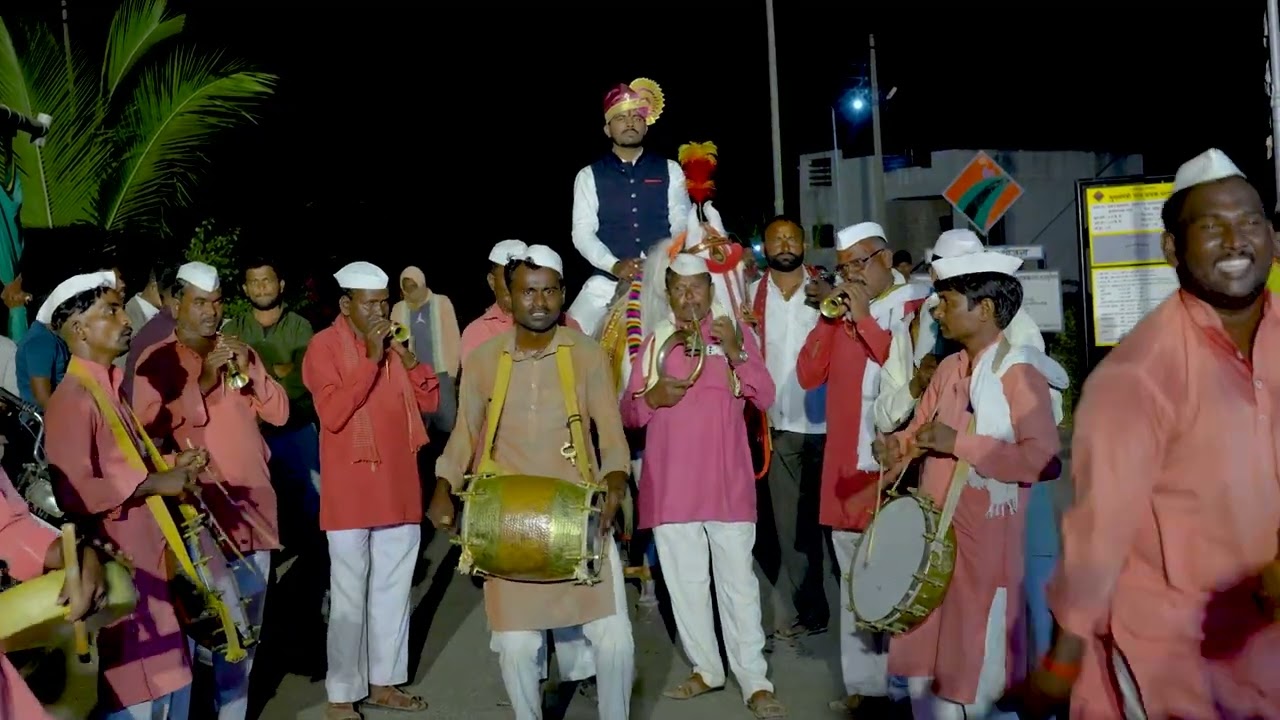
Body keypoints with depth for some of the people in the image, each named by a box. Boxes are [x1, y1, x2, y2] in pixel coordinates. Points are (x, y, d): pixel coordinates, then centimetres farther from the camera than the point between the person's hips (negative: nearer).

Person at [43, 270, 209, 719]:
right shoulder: (72, 398, -17)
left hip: (149, 558, 10)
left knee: (170, 677, 18)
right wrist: (156, 483, -19)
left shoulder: (109, 389, 13)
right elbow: (74, 492, -25)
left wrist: (172, 466, 8)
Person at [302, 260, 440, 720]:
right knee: (349, 595, 0)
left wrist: (408, 358, -7)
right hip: (351, 492, -6)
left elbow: (430, 402, 9)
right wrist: (371, 359, -20)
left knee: (394, 589, 13)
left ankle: (384, 682, 26)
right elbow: (332, 414, -19)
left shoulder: (394, 342, 11)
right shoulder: (325, 345, -8)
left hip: (399, 489, 6)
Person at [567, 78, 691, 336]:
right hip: (607, 282, -1)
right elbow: (582, 233, -1)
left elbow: (682, 225, 7)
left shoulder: (670, 171, 11)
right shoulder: (589, 176, 8)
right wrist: (614, 265, -17)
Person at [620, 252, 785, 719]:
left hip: (726, 480, -3)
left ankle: (755, 682, 6)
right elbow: (628, 413, 10)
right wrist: (650, 396, -12)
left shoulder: (736, 332, 3)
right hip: (670, 482, 3)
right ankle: (705, 669, 23)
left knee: (738, 581, -1)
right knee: (685, 583, 9)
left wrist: (736, 352, -19)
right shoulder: (654, 341, 9)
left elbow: (765, 398, -5)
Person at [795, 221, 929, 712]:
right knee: (855, 579, 11)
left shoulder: (917, 307, -2)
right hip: (847, 468, 5)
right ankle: (864, 681, 20)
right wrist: (830, 318, -3)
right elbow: (808, 376, 8)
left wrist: (863, 319, -13)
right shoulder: (842, 309, 14)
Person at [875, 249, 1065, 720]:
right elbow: (920, 429, 14)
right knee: (923, 662, 18)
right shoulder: (948, 369, 11)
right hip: (931, 532, 8)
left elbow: (1045, 460, -24)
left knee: (976, 672, 6)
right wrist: (899, 447, -9)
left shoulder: (1020, 373, -14)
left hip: (985, 541, -8)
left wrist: (959, 444, -24)